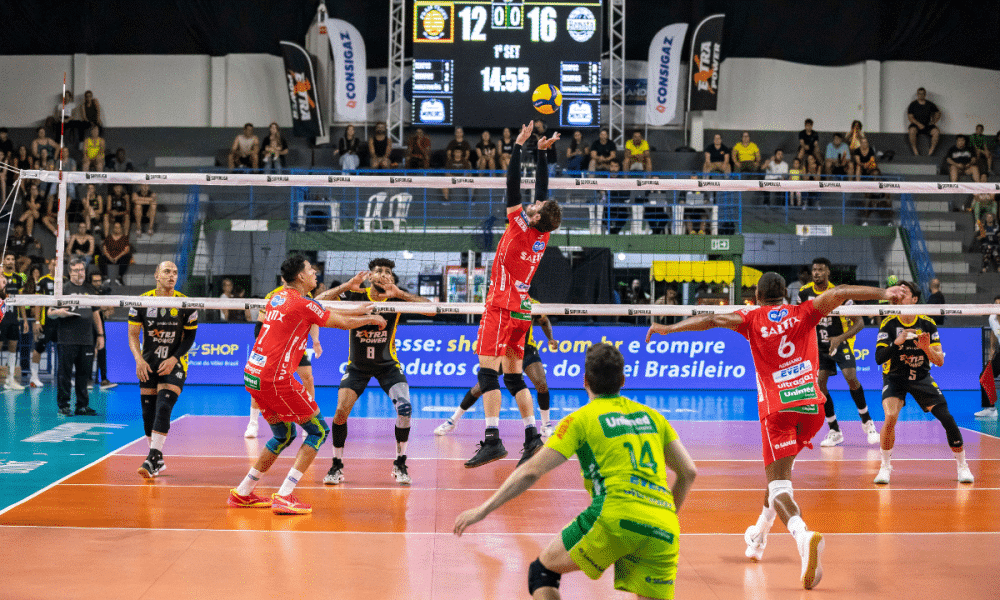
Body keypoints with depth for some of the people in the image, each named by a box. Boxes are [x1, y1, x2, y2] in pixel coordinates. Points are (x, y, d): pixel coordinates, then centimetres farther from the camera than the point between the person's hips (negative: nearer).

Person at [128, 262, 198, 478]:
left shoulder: (186, 304, -6)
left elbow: (190, 337, 0)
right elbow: (133, 334, 1)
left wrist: (173, 359, -12)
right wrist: (139, 359, -14)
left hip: (174, 364, -2)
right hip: (148, 363, 3)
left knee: (163, 408, -17)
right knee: (148, 410, 4)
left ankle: (153, 459, -18)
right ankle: (157, 460, 19)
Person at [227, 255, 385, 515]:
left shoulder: (278, 298, 15)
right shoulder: (302, 304, -10)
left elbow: (320, 309, 30)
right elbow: (344, 323, 0)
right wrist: (370, 319, 19)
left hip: (252, 376, 9)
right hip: (275, 378, -9)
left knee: (284, 435, 21)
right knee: (319, 430, 2)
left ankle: (242, 493, 23)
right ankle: (284, 497, -6)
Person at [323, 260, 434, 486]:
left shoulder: (397, 298, -13)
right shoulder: (355, 296, -15)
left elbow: (430, 308, -25)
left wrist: (399, 293, -34)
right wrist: (347, 286, -37)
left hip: (388, 365, 0)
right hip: (357, 366, 0)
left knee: (404, 408, -20)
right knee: (341, 412, -17)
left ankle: (400, 464, 1)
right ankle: (337, 466, 5)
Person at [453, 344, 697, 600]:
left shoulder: (582, 418, 8)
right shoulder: (651, 416, 21)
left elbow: (531, 471, 4)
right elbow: (689, 472, 19)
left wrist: (484, 509, 9)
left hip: (615, 517, -4)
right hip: (663, 531, 4)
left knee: (543, 570, 15)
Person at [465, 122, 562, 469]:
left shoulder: (521, 226, -12)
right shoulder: (543, 234, 5)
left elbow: (513, 187, -11)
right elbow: (542, 188, 16)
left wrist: (519, 145, -4)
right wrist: (542, 152, 20)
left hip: (502, 307, -8)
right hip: (522, 310, 8)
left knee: (487, 371, -13)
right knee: (513, 376, 11)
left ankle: (492, 439, -22)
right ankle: (532, 436, 6)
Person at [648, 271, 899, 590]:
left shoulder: (753, 318, 6)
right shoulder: (804, 312, 10)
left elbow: (711, 319, -3)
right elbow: (839, 293, -2)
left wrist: (669, 328, 2)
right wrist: (883, 293, -1)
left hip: (777, 408, -4)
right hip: (812, 406, 4)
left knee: (778, 485, -11)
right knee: (779, 467, 27)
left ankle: (803, 535, -40)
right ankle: (759, 534, 39)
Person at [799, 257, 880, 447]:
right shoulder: (805, 292, -5)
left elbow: (859, 322, -15)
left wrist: (840, 338, -27)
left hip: (841, 342, -4)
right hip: (819, 346, 4)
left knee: (851, 378, -21)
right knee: (819, 384, -9)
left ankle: (867, 422, -3)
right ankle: (834, 431, 3)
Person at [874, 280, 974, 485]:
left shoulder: (928, 324, -9)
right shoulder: (888, 324, -13)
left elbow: (940, 362, -9)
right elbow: (879, 358, -21)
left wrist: (926, 348, -29)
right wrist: (897, 342, -37)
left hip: (921, 378, 2)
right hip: (895, 378, -2)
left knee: (948, 419, -9)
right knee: (891, 416, -28)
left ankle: (962, 465, 14)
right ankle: (885, 466, -8)